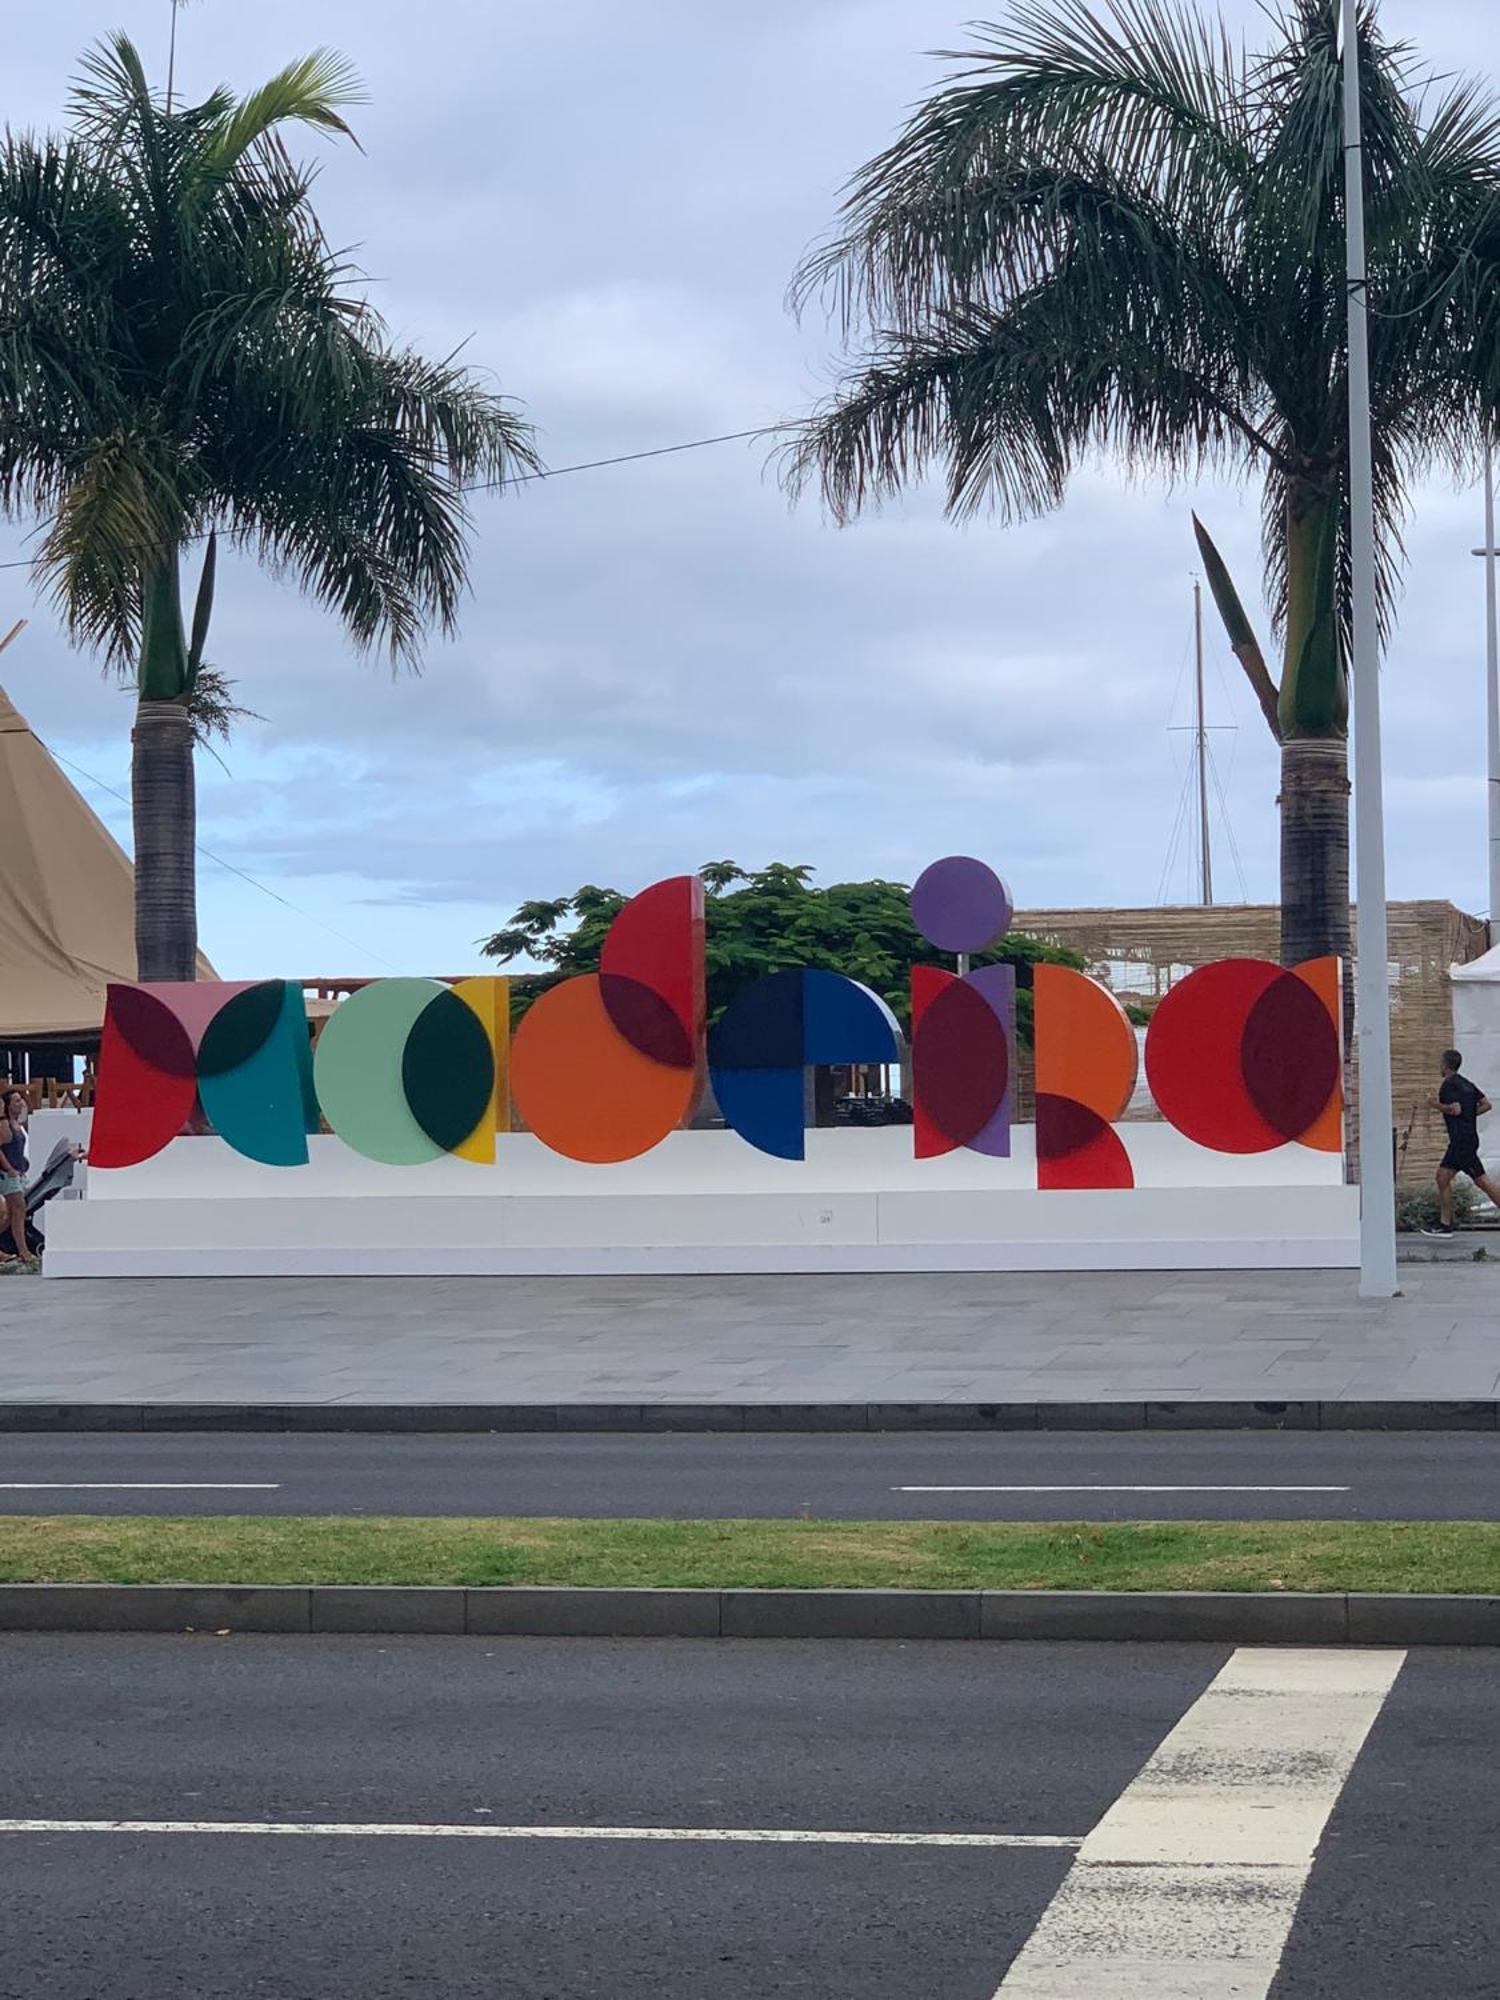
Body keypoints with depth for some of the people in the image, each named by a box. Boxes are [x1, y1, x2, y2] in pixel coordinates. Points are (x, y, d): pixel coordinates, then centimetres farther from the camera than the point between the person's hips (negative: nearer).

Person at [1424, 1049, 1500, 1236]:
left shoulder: (1449, 1084, -11)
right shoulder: (1466, 1083, 16)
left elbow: (1455, 1109, -22)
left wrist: (1437, 1104, -7)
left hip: (1462, 1141, -10)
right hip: (1460, 1141, 10)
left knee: (1482, 1181, -10)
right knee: (1443, 1177, 11)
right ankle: (1444, 1225, 12)